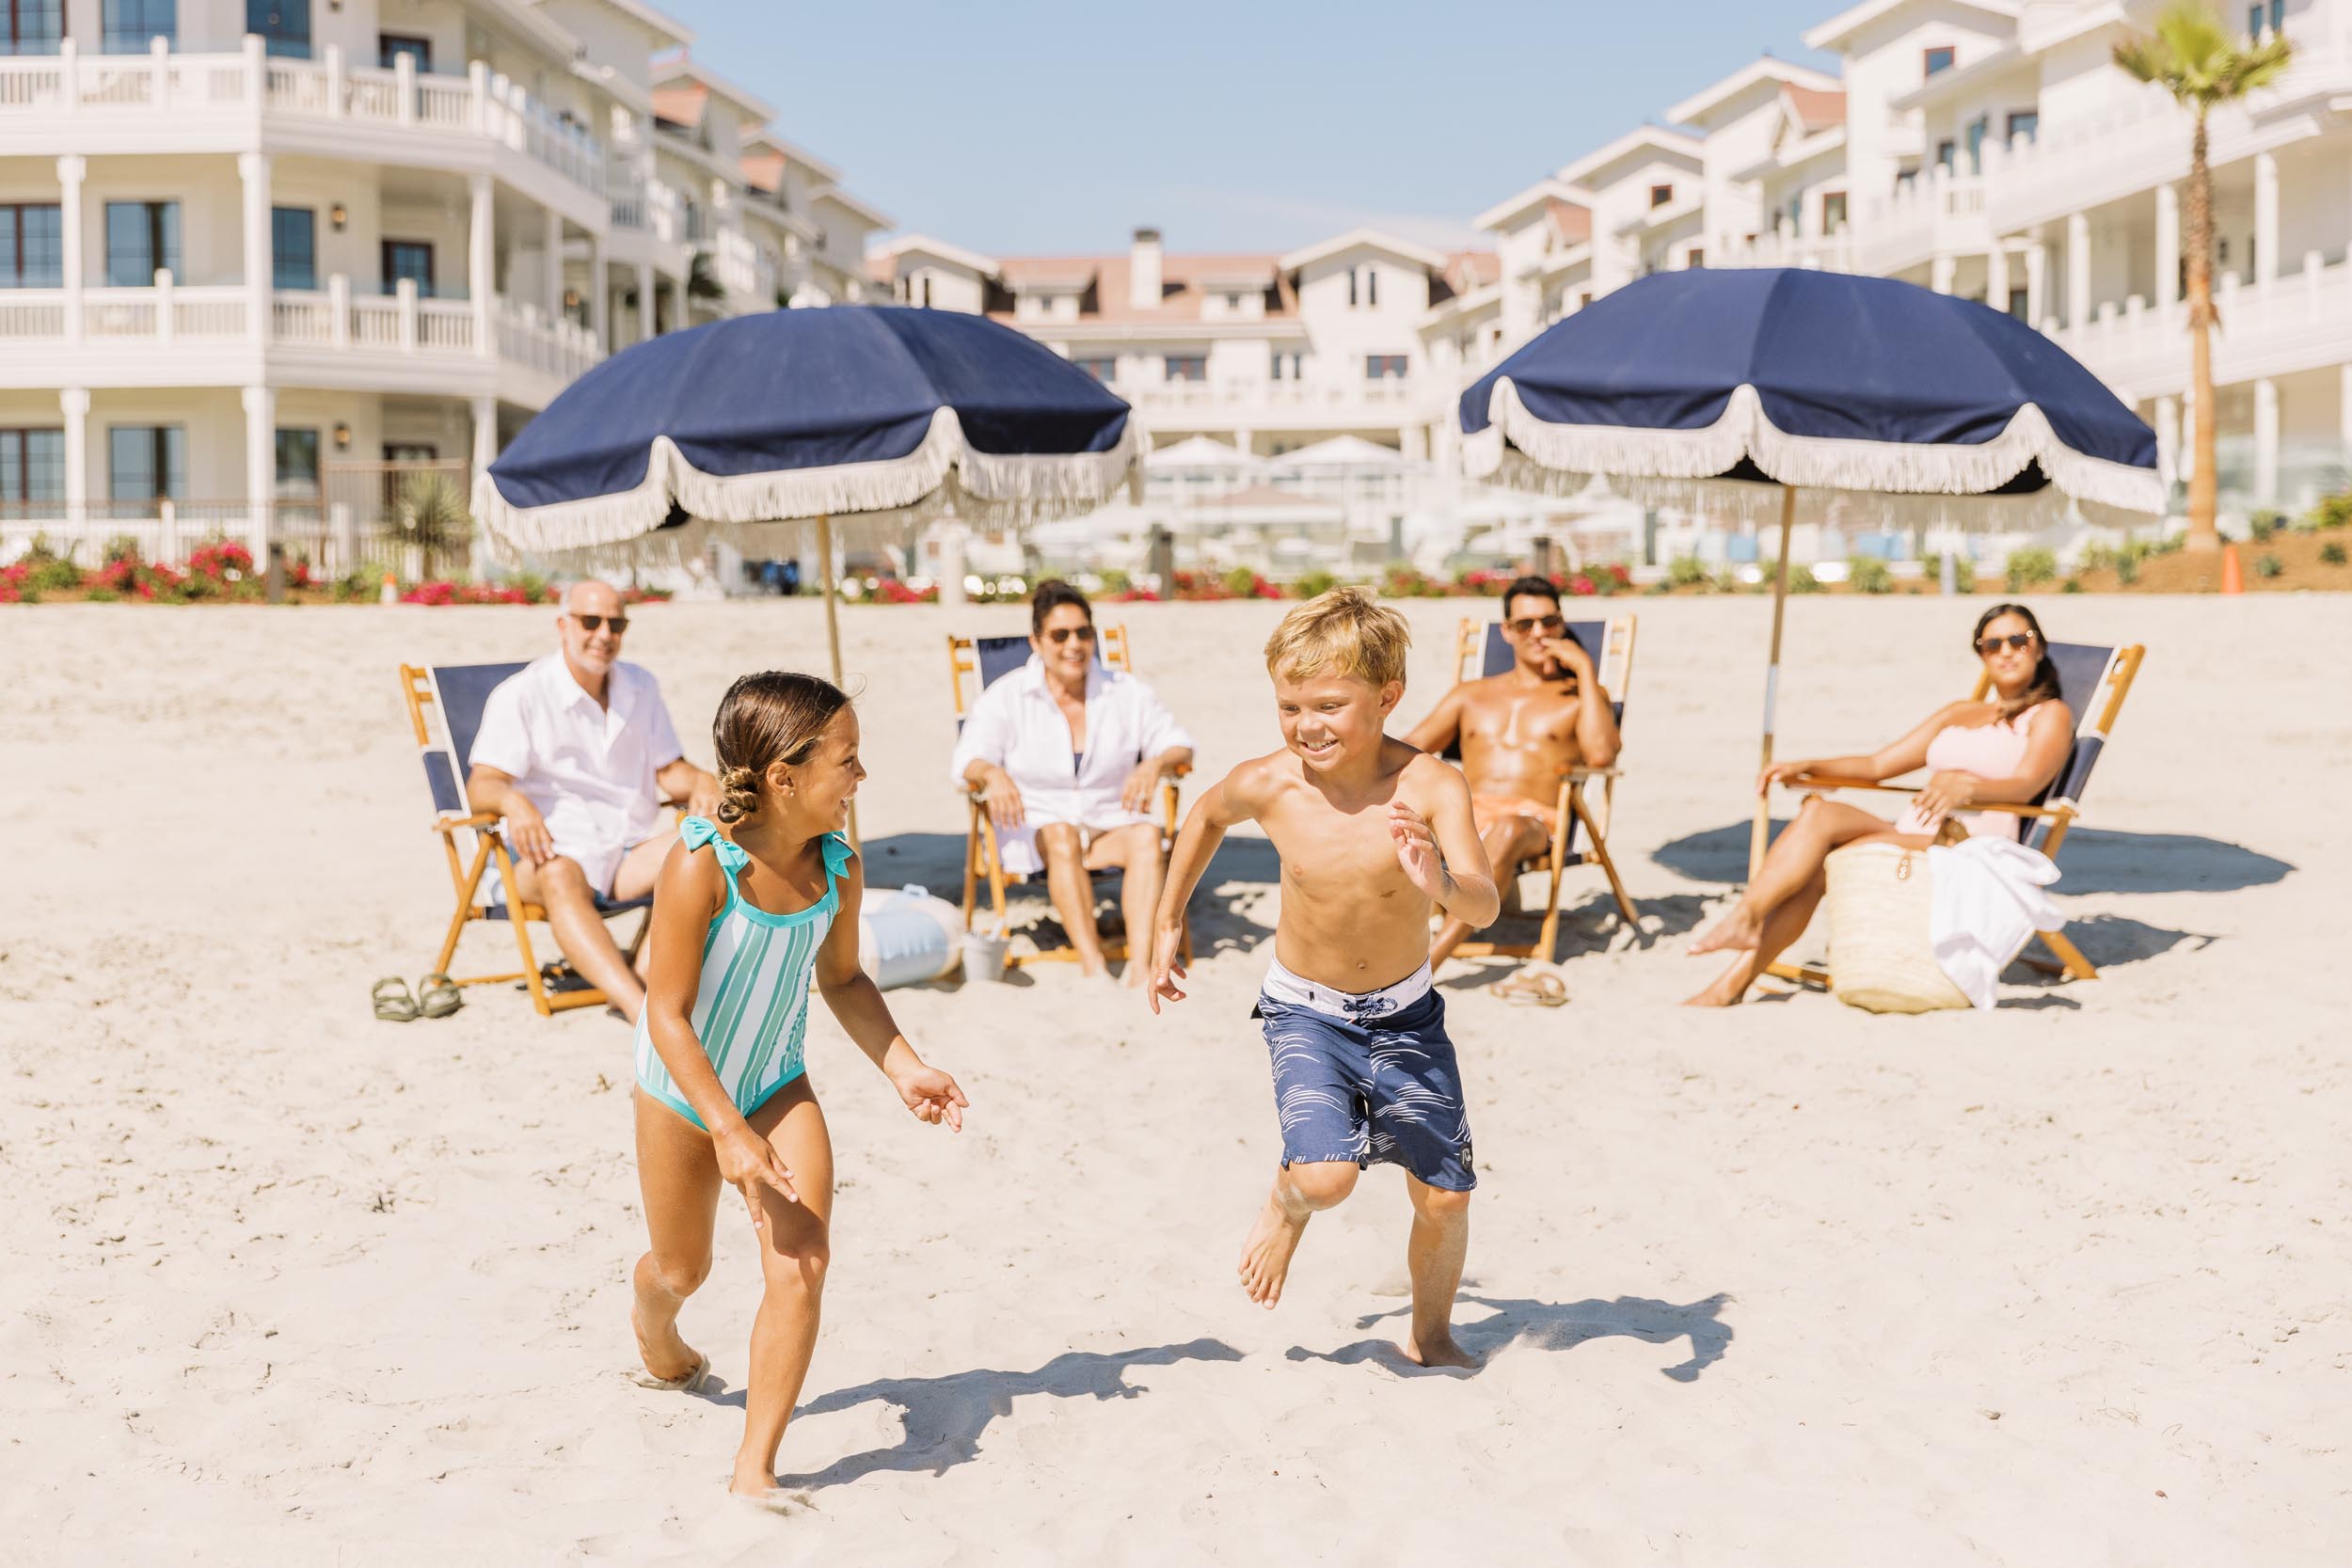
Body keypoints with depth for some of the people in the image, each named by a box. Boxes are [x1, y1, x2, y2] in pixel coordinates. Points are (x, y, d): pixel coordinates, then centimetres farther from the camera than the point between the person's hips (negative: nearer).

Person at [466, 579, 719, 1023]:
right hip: (555, 851, -4)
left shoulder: (640, 687, 15)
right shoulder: (520, 695, -2)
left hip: (632, 851, 5)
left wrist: (700, 782, -9)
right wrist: (513, 800, -34)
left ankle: (644, 980, -38)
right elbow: (481, 786, -9)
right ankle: (641, 1009, -58)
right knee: (560, 878, -40)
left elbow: (669, 770, 16)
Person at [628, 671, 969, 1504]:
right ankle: (653, 1327, 58)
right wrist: (728, 1130, -33)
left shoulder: (839, 868, -15)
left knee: (802, 1262, -15)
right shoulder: (700, 866, -31)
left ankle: (754, 1467, -3)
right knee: (681, 1269, 17)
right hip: (682, 1091, -3)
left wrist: (902, 1065, -8)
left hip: (779, 1088, 3)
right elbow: (668, 1014, -27)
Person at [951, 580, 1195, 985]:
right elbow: (968, 757, -8)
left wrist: (1156, 764, -20)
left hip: (1110, 824, 2)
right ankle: (1095, 968, -45)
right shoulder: (1005, 697, 2)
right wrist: (992, 773, -33)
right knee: (1061, 836, -36)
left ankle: (1140, 965, -43)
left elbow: (1179, 746, 5)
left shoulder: (1127, 693, 7)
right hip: (1034, 829, -2)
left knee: (1147, 835, -31)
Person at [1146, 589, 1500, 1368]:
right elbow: (1206, 816, 6)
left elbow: (1485, 908, -33)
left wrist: (1443, 884, -56)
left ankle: (1431, 1334, 34)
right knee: (1326, 1174, -21)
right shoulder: (1267, 785, -18)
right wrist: (1167, 921, 14)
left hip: (1405, 1012, 0)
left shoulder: (1430, 787, -24)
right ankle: (1286, 1205, 18)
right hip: (1306, 1011, 0)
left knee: (1445, 1194, 5)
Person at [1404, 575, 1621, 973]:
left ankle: (1429, 959, -52)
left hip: (1533, 822, -4)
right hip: (1460, 818, 4)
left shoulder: (1582, 696, 18)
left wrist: (1585, 669, -1)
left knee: (1508, 832, -42)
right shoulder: (1471, 695, 28)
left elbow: (1600, 754, -4)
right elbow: (1413, 747, 18)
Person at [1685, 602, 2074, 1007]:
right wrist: (1806, 766, 7)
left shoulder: (2049, 715, 8)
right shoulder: (1957, 713, 28)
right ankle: (1744, 920, -37)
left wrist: (1966, 783, -33)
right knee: (1818, 810, -26)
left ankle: (1735, 981, -30)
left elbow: (2024, 785, -12)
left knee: (1816, 865, -27)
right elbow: (1877, 765, 23)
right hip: (1908, 838, 6)